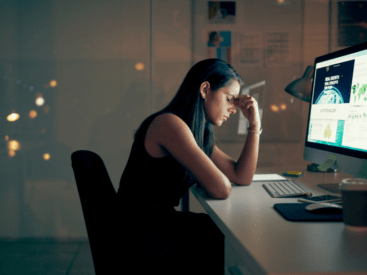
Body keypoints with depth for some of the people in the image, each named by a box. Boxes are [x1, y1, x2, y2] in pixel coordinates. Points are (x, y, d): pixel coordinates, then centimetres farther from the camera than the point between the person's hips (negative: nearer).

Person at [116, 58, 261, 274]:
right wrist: (213, 178, -2)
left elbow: (243, 177, 9)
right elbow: (220, 190, -25)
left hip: (163, 222, 9)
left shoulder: (201, 133, 11)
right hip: (144, 238, -9)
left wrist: (255, 125, 5)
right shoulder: (169, 124, -20)